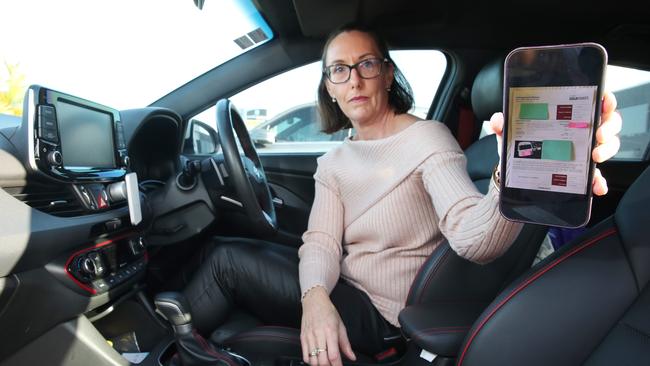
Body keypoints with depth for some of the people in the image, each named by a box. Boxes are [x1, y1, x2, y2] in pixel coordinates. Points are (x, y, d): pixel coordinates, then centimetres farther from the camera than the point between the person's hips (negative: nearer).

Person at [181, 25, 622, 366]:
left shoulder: (426, 139, -16)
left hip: (378, 315, -6)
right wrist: (315, 298, -31)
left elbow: (474, 238, -32)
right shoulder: (334, 162, 5)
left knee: (227, 261, -13)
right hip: (340, 292, 6)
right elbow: (321, 241, -8)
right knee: (226, 246, 0)